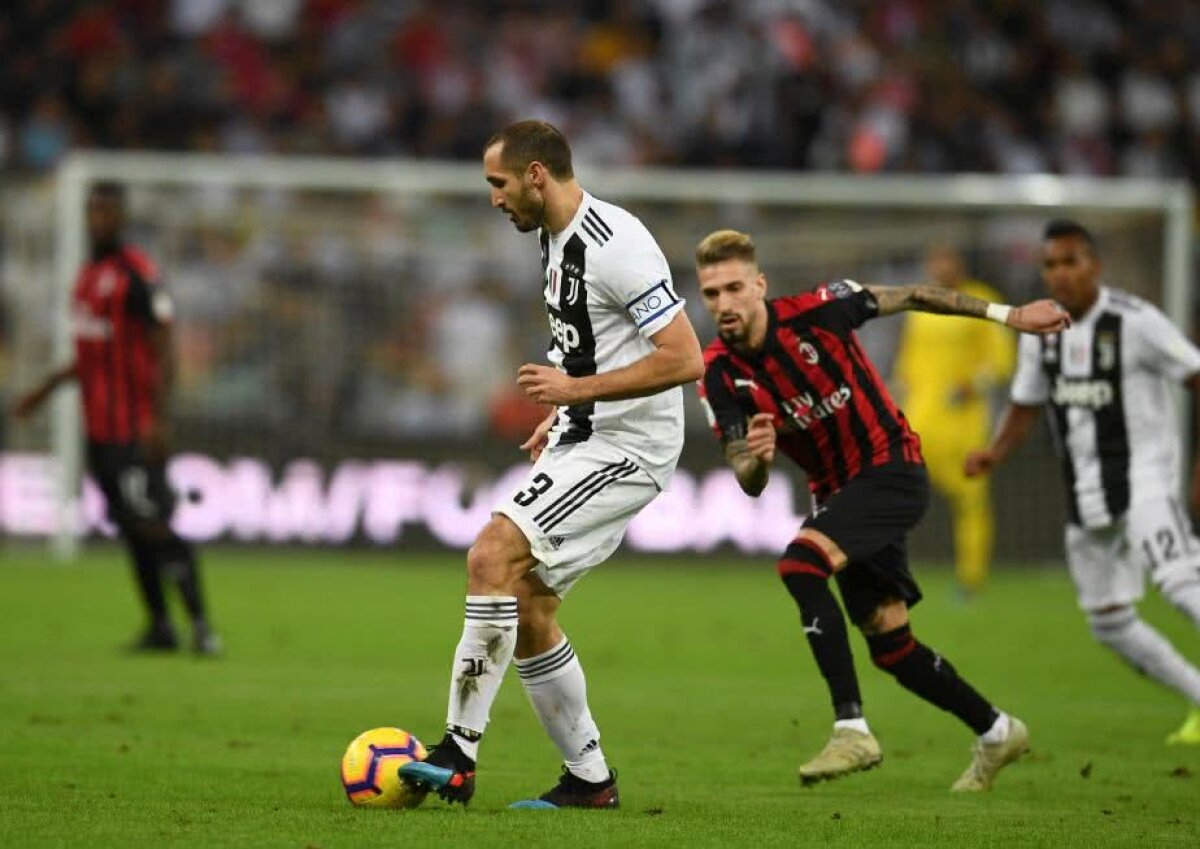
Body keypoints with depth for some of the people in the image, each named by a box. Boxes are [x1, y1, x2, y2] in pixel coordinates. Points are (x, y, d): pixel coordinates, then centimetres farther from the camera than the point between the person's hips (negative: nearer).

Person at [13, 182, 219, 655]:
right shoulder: (88, 275, 15)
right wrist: (48, 388, 28)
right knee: (131, 530, 10)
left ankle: (201, 624, -8)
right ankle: (159, 626, 16)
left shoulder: (137, 275, -13)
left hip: (133, 432, -9)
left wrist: (158, 420, -23)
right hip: (99, 429, 9)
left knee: (154, 525, -11)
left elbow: (164, 354, -16)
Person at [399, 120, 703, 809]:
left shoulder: (616, 245, -20)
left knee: (493, 555, -21)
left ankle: (459, 756, -20)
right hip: (582, 441, 10)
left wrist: (576, 389, -23)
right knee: (526, 608, 8)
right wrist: (563, 412, 16)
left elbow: (684, 359, -24)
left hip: (629, 447, -10)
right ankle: (589, 779, 17)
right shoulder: (554, 238, 12)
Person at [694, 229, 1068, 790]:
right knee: (890, 644, 11)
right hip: (837, 491, 6)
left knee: (801, 564, -29)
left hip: (892, 469, -6)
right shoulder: (720, 374, -9)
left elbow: (911, 298, -5)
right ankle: (995, 732, 34)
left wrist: (1006, 316, -1)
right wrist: (755, 459, -35)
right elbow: (750, 484, -11)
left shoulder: (814, 312, -19)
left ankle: (851, 729, -30)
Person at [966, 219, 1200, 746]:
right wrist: (994, 454, -1)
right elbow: (1025, 409, 18)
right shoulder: (1041, 333, 8)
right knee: (1109, 623, 10)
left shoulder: (1135, 322, -12)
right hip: (1087, 494, 8)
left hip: (1142, 478, -7)